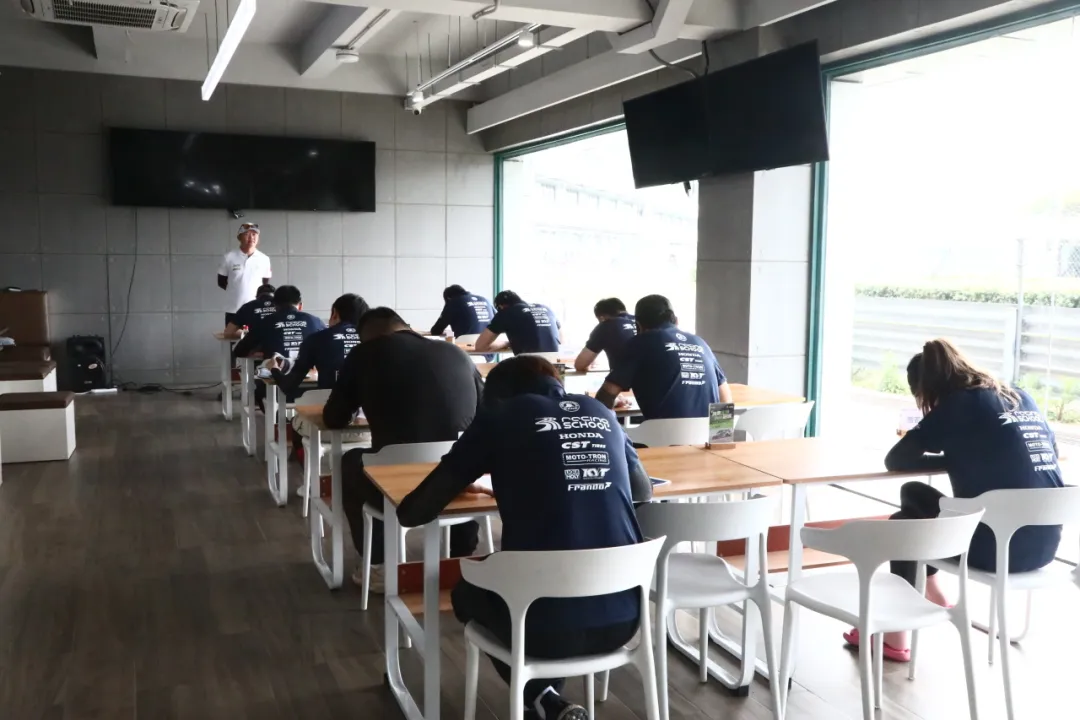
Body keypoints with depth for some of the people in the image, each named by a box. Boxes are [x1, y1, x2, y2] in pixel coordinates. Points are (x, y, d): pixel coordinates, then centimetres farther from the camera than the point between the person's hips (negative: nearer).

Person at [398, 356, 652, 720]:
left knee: (468, 593, 30)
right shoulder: (602, 413, 13)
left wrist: (459, 483, 25)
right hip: (622, 617, 5)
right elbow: (644, 492, 28)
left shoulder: (499, 416, 3)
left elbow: (413, 513, 5)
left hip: (546, 625, -4)